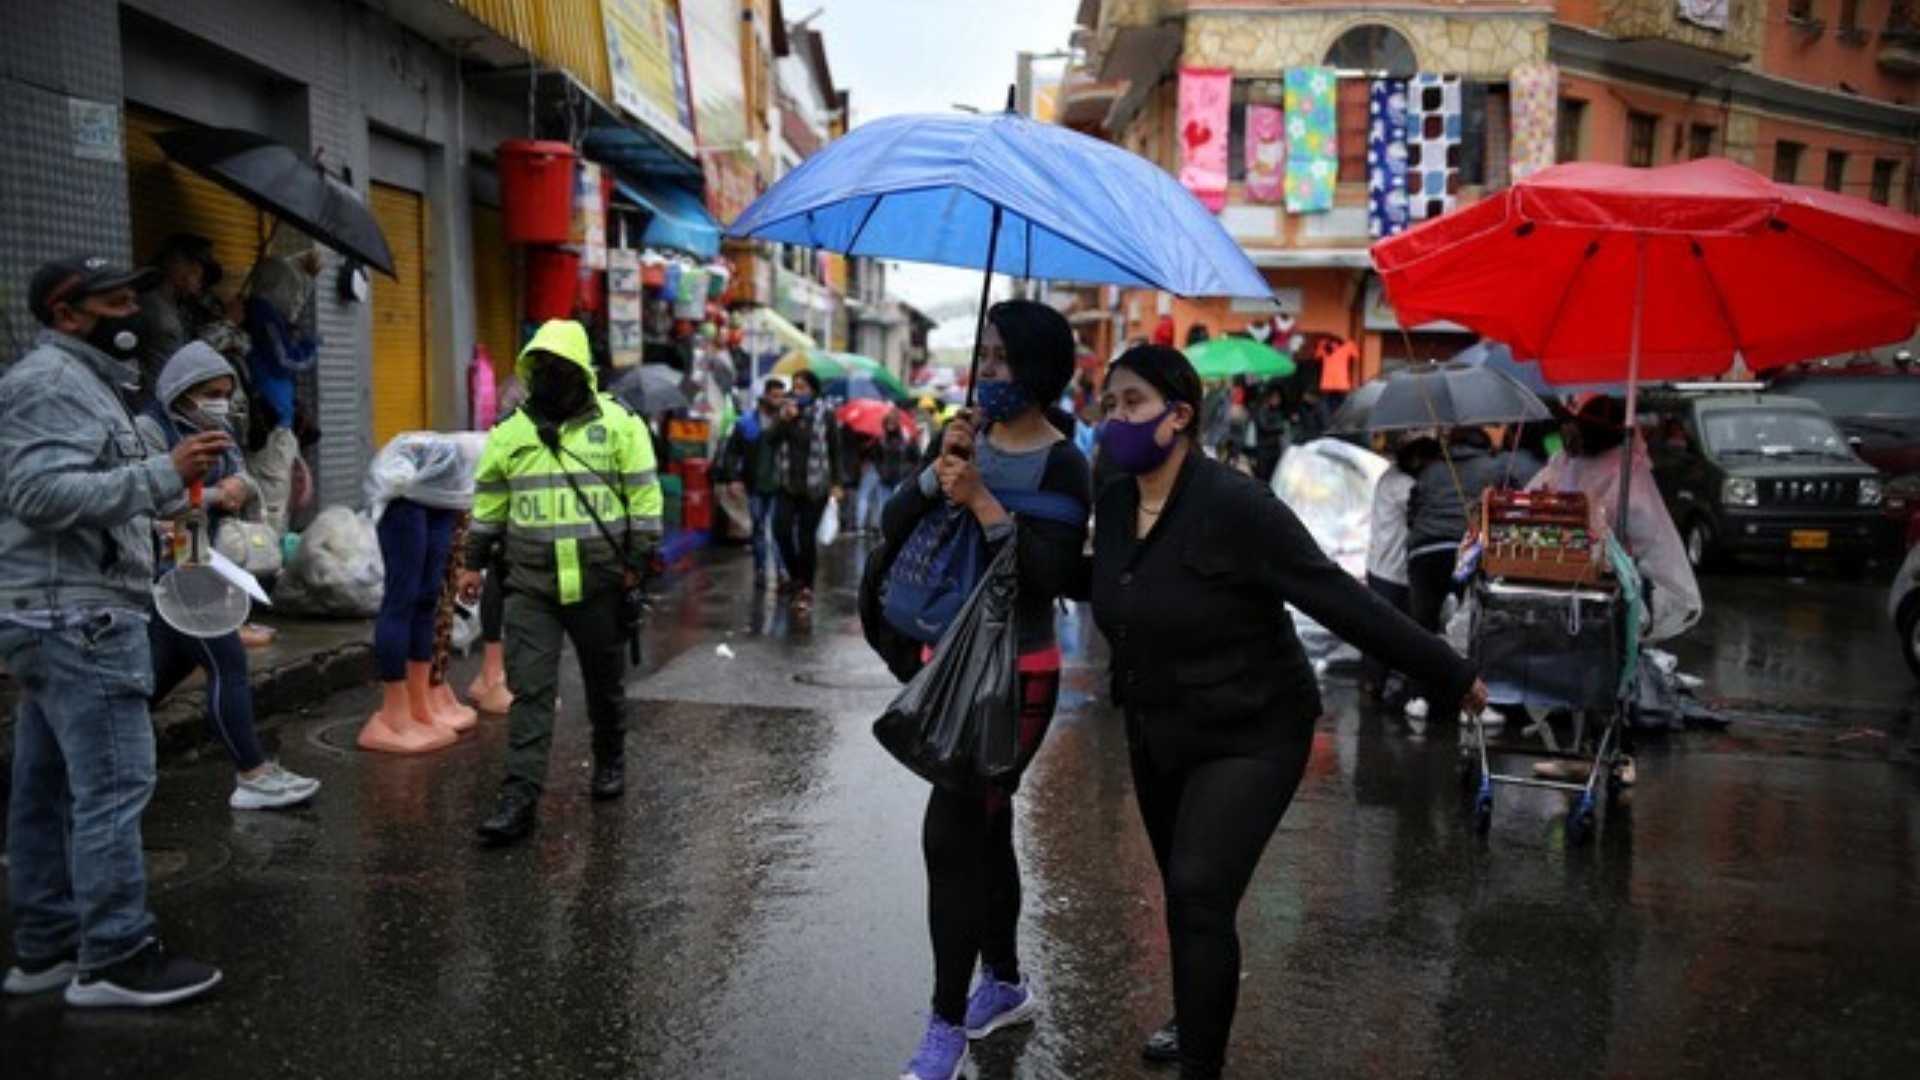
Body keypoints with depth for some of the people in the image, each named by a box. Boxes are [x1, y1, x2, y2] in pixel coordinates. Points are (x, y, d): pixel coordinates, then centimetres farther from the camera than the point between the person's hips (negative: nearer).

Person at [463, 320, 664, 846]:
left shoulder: (618, 423, -4)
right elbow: (488, 502, 15)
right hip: (530, 586, 2)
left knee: (605, 684, 15)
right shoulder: (511, 432, 6)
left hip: (599, 584, -1)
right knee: (529, 690, -5)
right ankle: (519, 801, -5)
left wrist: (636, 562, -8)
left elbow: (645, 496, -4)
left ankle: (610, 762, 38)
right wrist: (474, 562, 12)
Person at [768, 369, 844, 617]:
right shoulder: (787, 410, 9)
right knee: (781, 529, -10)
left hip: (815, 486, -3)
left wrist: (836, 483, -2)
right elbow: (772, 440, 0)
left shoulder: (825, 414, -2)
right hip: (788, 484, 3)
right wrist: (784, 420, -15)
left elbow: (835, 450, 0)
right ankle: (796, 576, 12)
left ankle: (806, 588, 12)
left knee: (806, 536, -2)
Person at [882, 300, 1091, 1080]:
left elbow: (1053, 576, -23)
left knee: (949, 837, -9)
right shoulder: (970, 439, 5)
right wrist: (936, 473, -17)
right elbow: (894, 529, -2)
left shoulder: (1062, 464, -13)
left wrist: (983, 503, -27)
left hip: (1016, 674, -7)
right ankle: (1006, 983, 35)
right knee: (982, 826, 18)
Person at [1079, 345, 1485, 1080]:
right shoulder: (1114, 503, -3)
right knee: (1186, 898, 19)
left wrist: (1449, 675, -17)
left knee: (1199, 897, -18)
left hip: (1248, 736, -7)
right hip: (1156, 736, 7)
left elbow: (1339, 600, -22)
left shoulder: (1233, 504, -25)